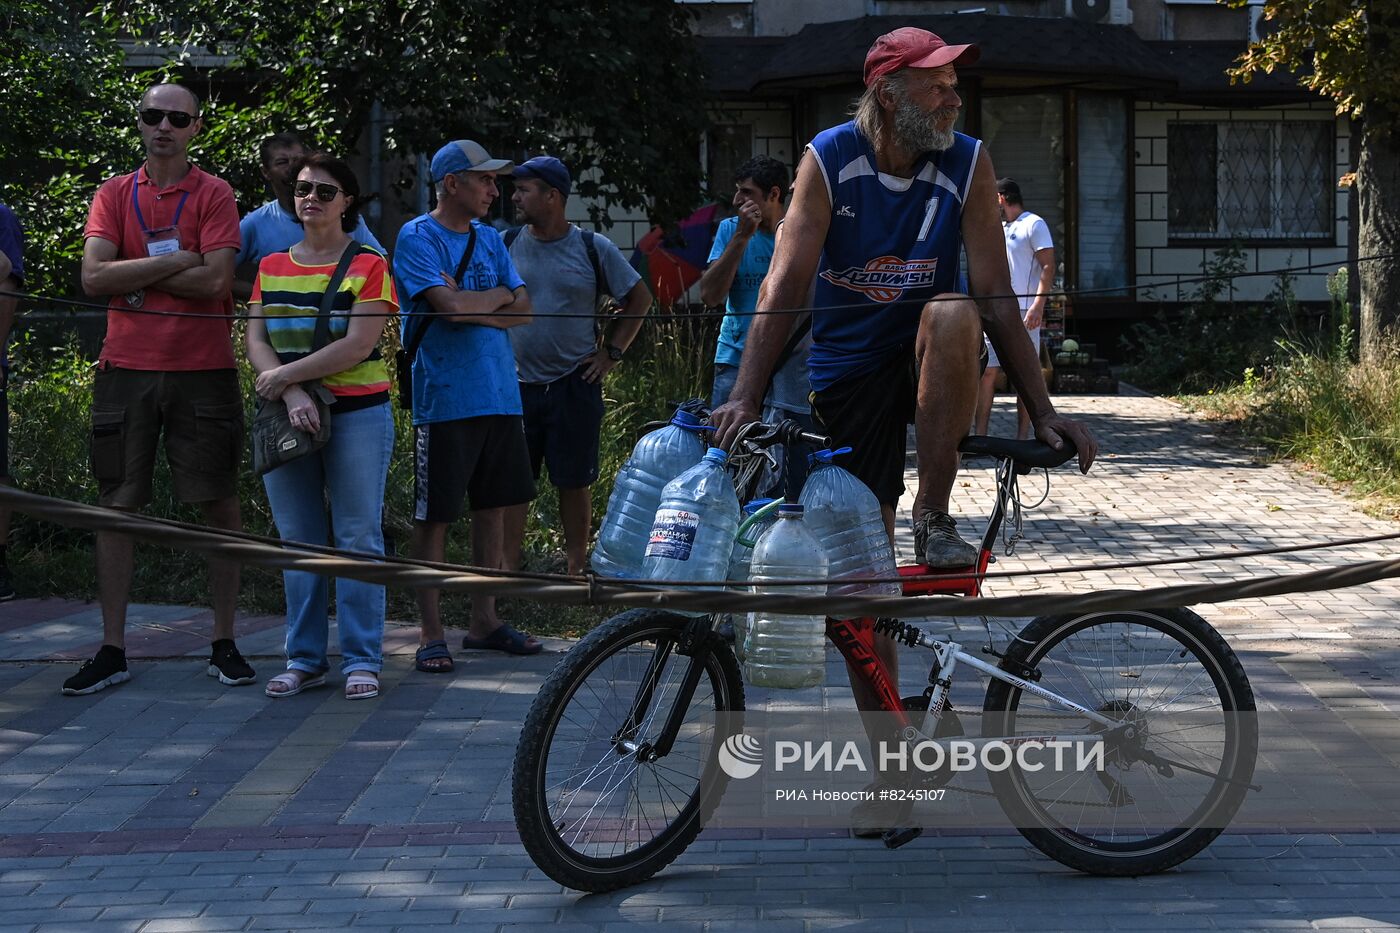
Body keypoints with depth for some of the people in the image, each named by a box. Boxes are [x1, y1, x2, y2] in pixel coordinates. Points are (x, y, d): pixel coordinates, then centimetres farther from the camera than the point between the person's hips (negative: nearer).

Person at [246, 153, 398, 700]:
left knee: (357, 538, -3)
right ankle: (304, 659, 13)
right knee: (298, 540, 6)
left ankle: (362, 660, 2)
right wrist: (294, 394, -14)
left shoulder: (368, 265, -1)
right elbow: (255, 341, 3)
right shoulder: (271, 268, 12)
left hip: (357, 414, -4)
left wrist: (284, 374, -11)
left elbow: (357, 346, -11)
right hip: (286, 415, 4)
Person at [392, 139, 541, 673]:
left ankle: (484, 620, 20)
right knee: (434, 517, -2)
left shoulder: (489, 239, 14)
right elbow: (451, 306, -18)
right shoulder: (418, 238, -6)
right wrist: (499, 295, -1)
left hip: (499, 395, 7)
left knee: (493, 507, 10)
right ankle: (431, 633, 4)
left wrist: (470, 306, -10)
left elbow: (523, 311, 7)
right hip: (444, 401, -7)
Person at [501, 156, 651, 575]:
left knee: (575, 481, 5)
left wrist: (612, 352, 4)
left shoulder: (593, 248, 1)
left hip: (575, 383, -1)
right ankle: (508, 569, 6)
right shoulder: (505, 245, 4)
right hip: (516, 382, 1)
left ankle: (577, 568, 14)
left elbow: (639, 298, 10)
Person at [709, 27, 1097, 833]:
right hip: (847, 375, 0)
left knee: (951, 314, -37)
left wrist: (1043, 409, -16)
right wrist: (747, 396, -29)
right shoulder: (830, 160, -13)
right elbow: (786, 284, -19)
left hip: (929, 367, 0)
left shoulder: (967, 165, -11)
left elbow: (996, 296, -11)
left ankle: (936, 522, -24)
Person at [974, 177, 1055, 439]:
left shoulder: (1033, 225, -2)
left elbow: (1048, 267, -11)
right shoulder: (998, 229, 22)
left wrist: (1038, 307, -20)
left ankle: (1021, 439, -1)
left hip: (1024, 313, -7)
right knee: (986, 372, 0)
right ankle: (980, 436, 2)